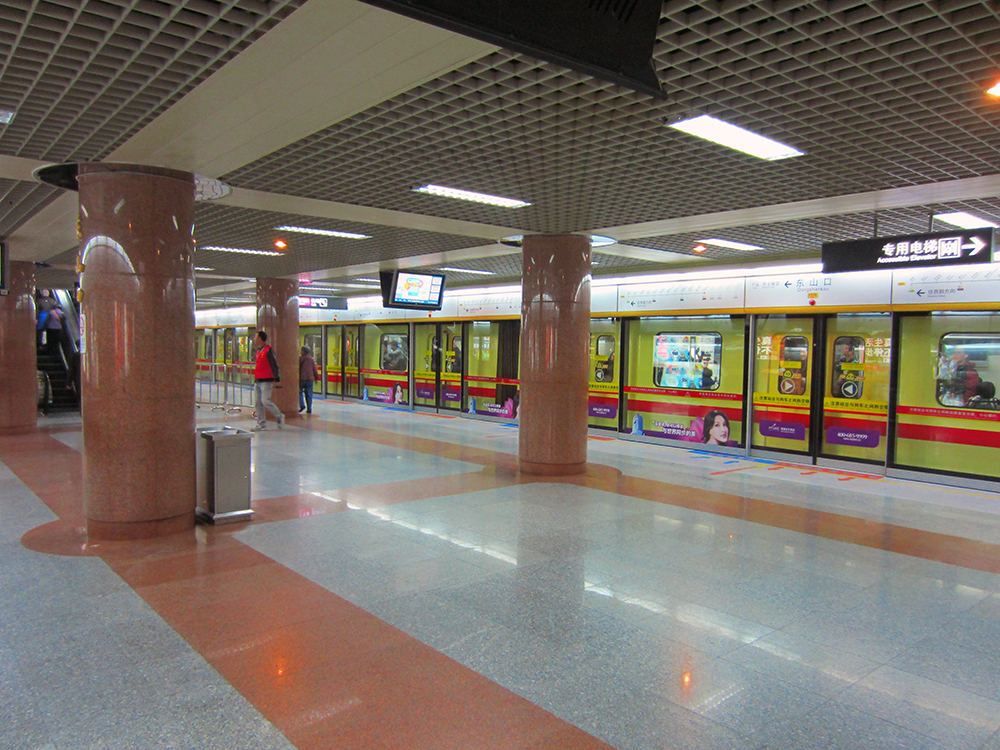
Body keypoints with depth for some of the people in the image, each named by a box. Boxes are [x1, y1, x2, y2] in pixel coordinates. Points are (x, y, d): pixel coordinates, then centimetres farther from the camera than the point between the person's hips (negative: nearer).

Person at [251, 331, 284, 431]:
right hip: (258, 381, 9)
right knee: (257, 402, 5)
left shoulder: (268, 350, -10)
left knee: (265, 401, -13)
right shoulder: (258, 351, 16)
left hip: (266, 381, -9)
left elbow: (274, 365, -12)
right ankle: (262, 424, 9)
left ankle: (280, 417, 5)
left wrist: (276, 380, -16)